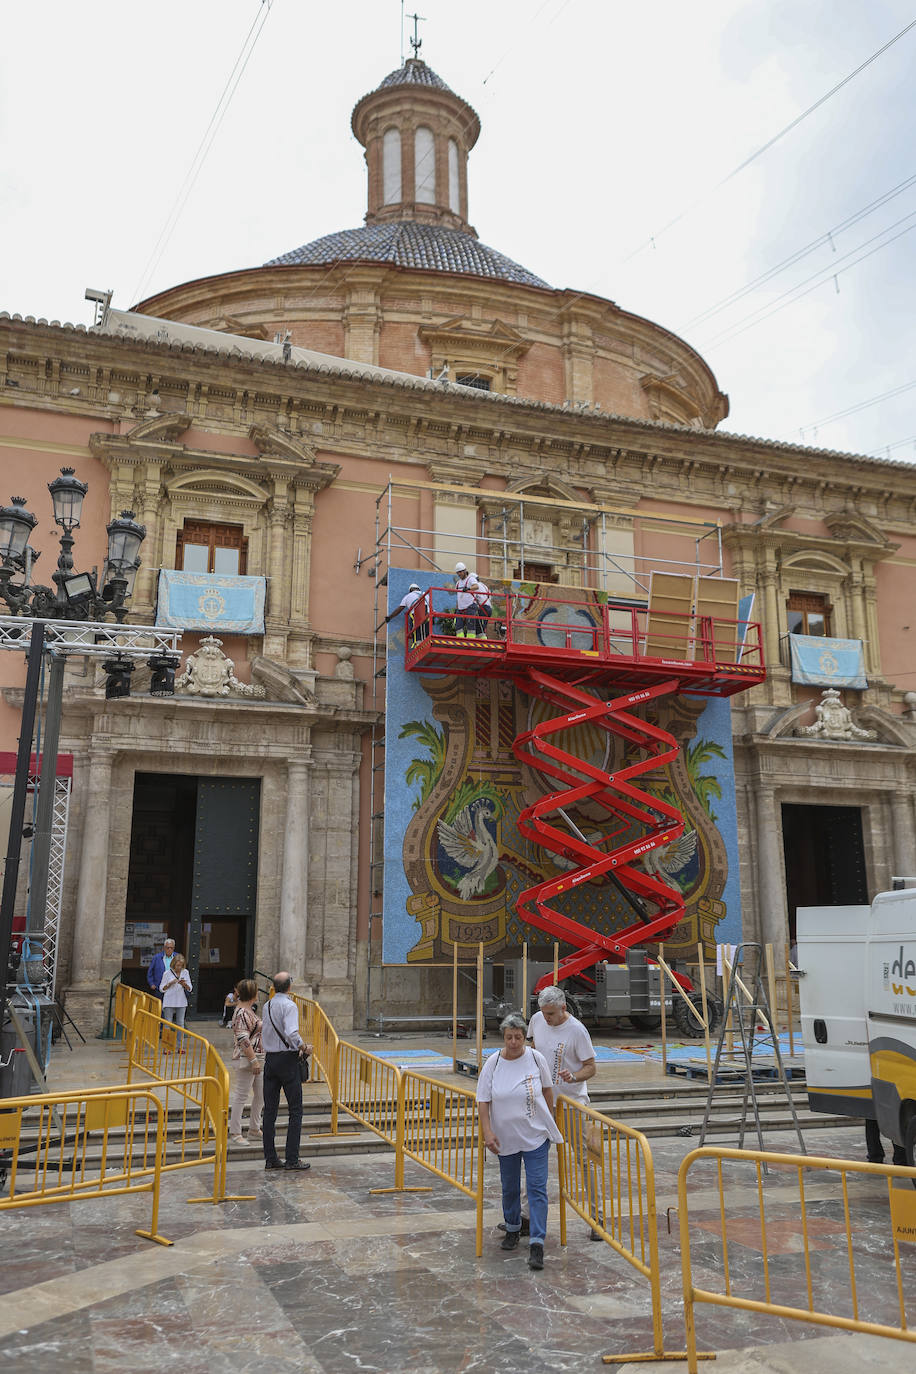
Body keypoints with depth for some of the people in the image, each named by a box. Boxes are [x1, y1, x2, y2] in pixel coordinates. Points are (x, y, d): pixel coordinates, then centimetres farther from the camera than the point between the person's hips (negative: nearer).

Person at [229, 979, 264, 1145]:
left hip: (256, 1058, 10)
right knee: (241, 1096, -3)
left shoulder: (250, 1009, 14)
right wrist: (254, 1060, -22)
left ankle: (254, 1130, 24)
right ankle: (235, 1133, 4)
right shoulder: (241, 1013, -17)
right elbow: (243, 1039, -22)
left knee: (261, 1094, 14)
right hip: (246, 1059, -10)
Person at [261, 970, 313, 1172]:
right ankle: (292, 1159, -1)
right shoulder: (289, 1006, -13)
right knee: (295, 1110, 0)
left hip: (269, 1059, 7)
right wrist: (304, 1048, -11)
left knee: (269, 1110, 9)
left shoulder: (267, 1006, 9)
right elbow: (292, 1034, -26)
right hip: (287, 1059, -7)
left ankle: (270, 1158, 13)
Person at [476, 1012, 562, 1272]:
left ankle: (537, 1244, -5)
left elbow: (547, 1089, 8)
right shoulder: (493, 1064, -8)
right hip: (506, 1137, 1)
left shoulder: (536, 1059, -8)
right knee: (509, 1188, 15)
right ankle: (512, 1230, 38)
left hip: (536, 1135, -1)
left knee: (537, 1188, -7)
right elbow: (483, 1101, -5)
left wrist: (549, 1120, 14)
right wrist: (487, 1132, -14)